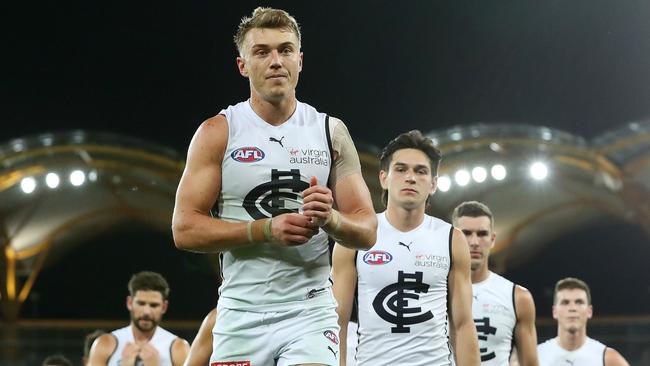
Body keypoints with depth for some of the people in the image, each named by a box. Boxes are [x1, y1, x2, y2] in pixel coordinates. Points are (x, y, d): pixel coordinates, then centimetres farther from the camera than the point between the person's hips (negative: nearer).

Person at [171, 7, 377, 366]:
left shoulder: (331, 132, 7)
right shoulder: (217, 133, 2)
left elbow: (367, 232, 7)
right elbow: (185, 229, -6)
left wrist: (330, 218, -16)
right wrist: (267, 229, -16)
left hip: (310, 312, 0)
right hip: (242, 316, 0)